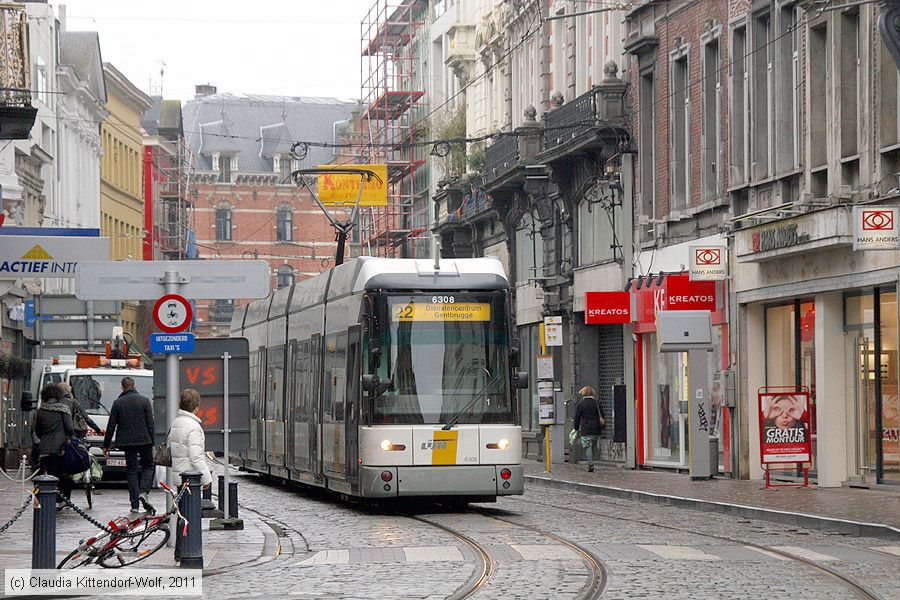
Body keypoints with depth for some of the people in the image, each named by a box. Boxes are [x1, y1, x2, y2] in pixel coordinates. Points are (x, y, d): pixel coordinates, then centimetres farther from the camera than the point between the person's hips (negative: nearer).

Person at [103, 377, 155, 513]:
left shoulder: (118, 403, 0)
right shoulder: (144, 401, -1)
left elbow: (111, 426, 2)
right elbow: (150, 424, -1)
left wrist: (106, 445, 10)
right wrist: (152, 442, 6)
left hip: (127, 441, 1)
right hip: (144, 440, -1)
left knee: (132, 471, 6)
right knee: (148, 466, 15)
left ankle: (135, 505, 2)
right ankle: (143, 492, -10)